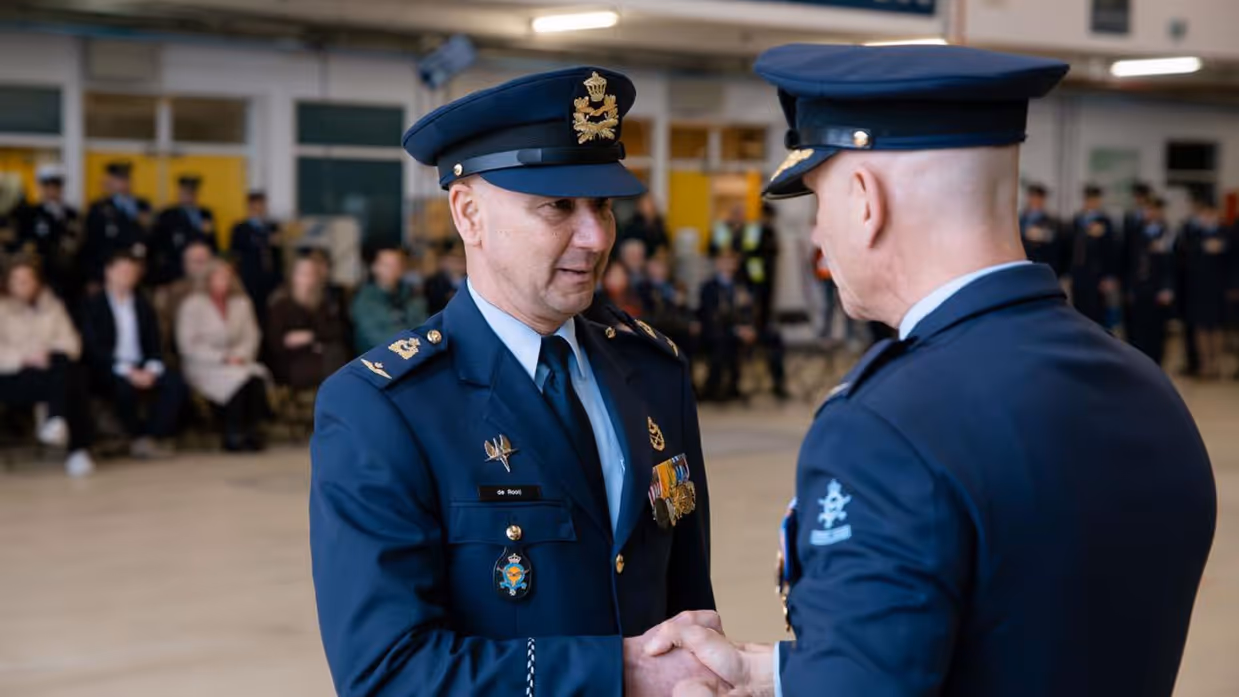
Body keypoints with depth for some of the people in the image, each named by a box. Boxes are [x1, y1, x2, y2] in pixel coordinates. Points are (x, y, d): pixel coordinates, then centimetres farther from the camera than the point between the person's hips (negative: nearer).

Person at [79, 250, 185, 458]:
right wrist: (127, 371, -22)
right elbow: (93, 348, -9)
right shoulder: (92, 305, 2)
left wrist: (151, 369, -12)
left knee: (175, 382, -24)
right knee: (125, 385, -37)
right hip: (106, 372, -4)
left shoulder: (144, 305, 17)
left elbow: (155, 345, 12)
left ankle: (154, 436, -19)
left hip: (141, 368, 4)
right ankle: (139, 438, -16)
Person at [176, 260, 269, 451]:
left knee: (258, 376, -30)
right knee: (238, 379, -34)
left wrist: (240, 355, -9)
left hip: (237, 362, 4)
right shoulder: (193, 304, -2)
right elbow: (187, 345, -8)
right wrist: (222, 358, -16)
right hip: (203, 366, -4)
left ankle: (252, 432, -25)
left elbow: (252, 336, 12)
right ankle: (233, 436, -23)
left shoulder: (241, 303, 14)